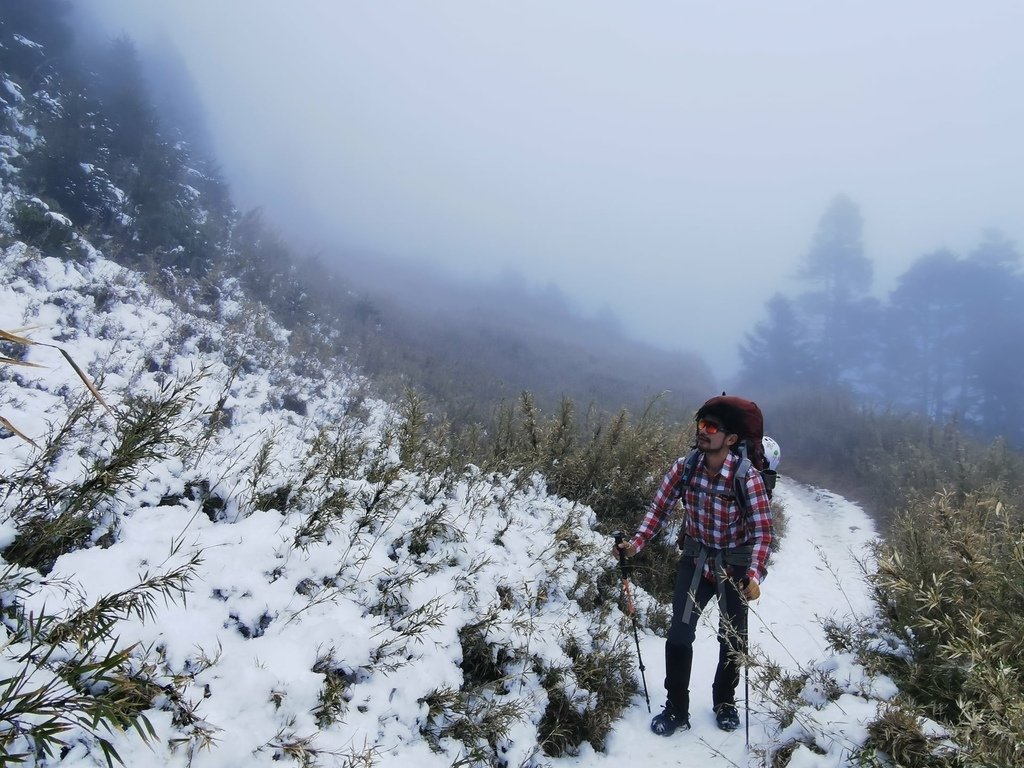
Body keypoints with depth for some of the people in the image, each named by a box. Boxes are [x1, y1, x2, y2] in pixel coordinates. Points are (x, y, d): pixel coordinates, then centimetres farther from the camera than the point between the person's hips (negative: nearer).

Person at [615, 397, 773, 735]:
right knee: (679, 634, -3)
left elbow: (761, 531, -21)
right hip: (696, 558, 2)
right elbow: (660, 510, -7)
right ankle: (676, 710, 16)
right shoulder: (684, 467, -16)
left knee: (733, 640, 15)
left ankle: (725, 702, 41)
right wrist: (635, 543, -18)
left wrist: (753, 576, -32)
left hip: (734, 564, -2)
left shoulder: (748, 477, -25)